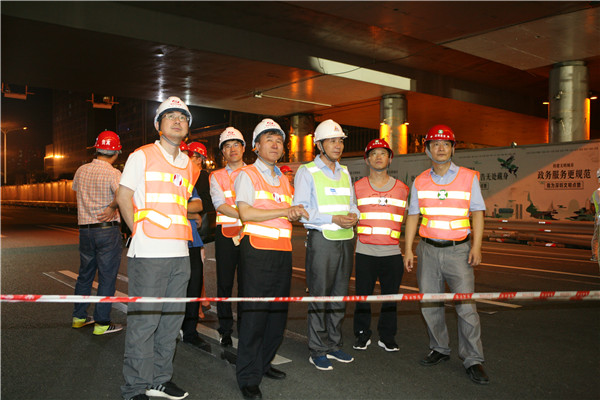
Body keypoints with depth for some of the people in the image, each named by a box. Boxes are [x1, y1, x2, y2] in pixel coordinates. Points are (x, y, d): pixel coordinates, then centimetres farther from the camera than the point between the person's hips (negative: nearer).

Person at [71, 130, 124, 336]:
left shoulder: (81, 170, 5)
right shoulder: (113, 173, -14)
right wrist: (112, 208, -20)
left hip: (85, 230, 6)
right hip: (108, 229, -6)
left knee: (85, 274, 19)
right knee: (107, 277, 1)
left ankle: (79, 316, 29)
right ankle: (102, 323, 6)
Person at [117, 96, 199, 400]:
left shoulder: (189, 165, 17)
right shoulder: (142, 156, 1)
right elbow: (124, 197, 0)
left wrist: (181, 232, 14)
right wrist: (140, 232, -2)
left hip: (180, 252, 6)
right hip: (149, 253, -6)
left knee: (172, 318, 11)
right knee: (144, 320, -3)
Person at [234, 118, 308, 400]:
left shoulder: (283, 179, 21)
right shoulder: (247, 174, 0)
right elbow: (245, 212, -12)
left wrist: (295, 214, -3)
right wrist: (284, 211, -12)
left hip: (283, 251, 7)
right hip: (257, 250, -7)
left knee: (278, 311, 10)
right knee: (255, 312, -5)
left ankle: (264, 364, 26)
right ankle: (248, 377, 6)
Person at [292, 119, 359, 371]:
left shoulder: (345, 172, 17)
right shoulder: (306, 172, -3)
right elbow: (300, 209, -10)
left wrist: (353, 215, -3)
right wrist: (333, 219, -18)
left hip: (346, 239, 6)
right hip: (321, 239, -6)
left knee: (339, 295, 11)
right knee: (319, 295, -2)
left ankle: (334, 345, 25)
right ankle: (318, 351, 11)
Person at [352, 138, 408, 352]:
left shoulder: (402, 189, 8)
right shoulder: (357, 187, 5)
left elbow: (407, 220, 15)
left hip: (392, 252, 1)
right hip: (365, 252, -1)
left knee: (391, 296, 7)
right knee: (363, 295, 4)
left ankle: (387, 336, 23)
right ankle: (362, 335, 22)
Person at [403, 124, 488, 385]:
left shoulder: (468, 177, 3)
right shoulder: (420, 182, 8)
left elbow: (477, 213, 3)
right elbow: (413, 216, 10)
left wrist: (476, 246, -7)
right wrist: (408, 249, 4)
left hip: (458, 249, -2)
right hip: (428, 249, 3)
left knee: (466, 305, -7)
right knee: (429, 304, 7)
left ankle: (472, 360, 4)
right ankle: (440, 349, 23)